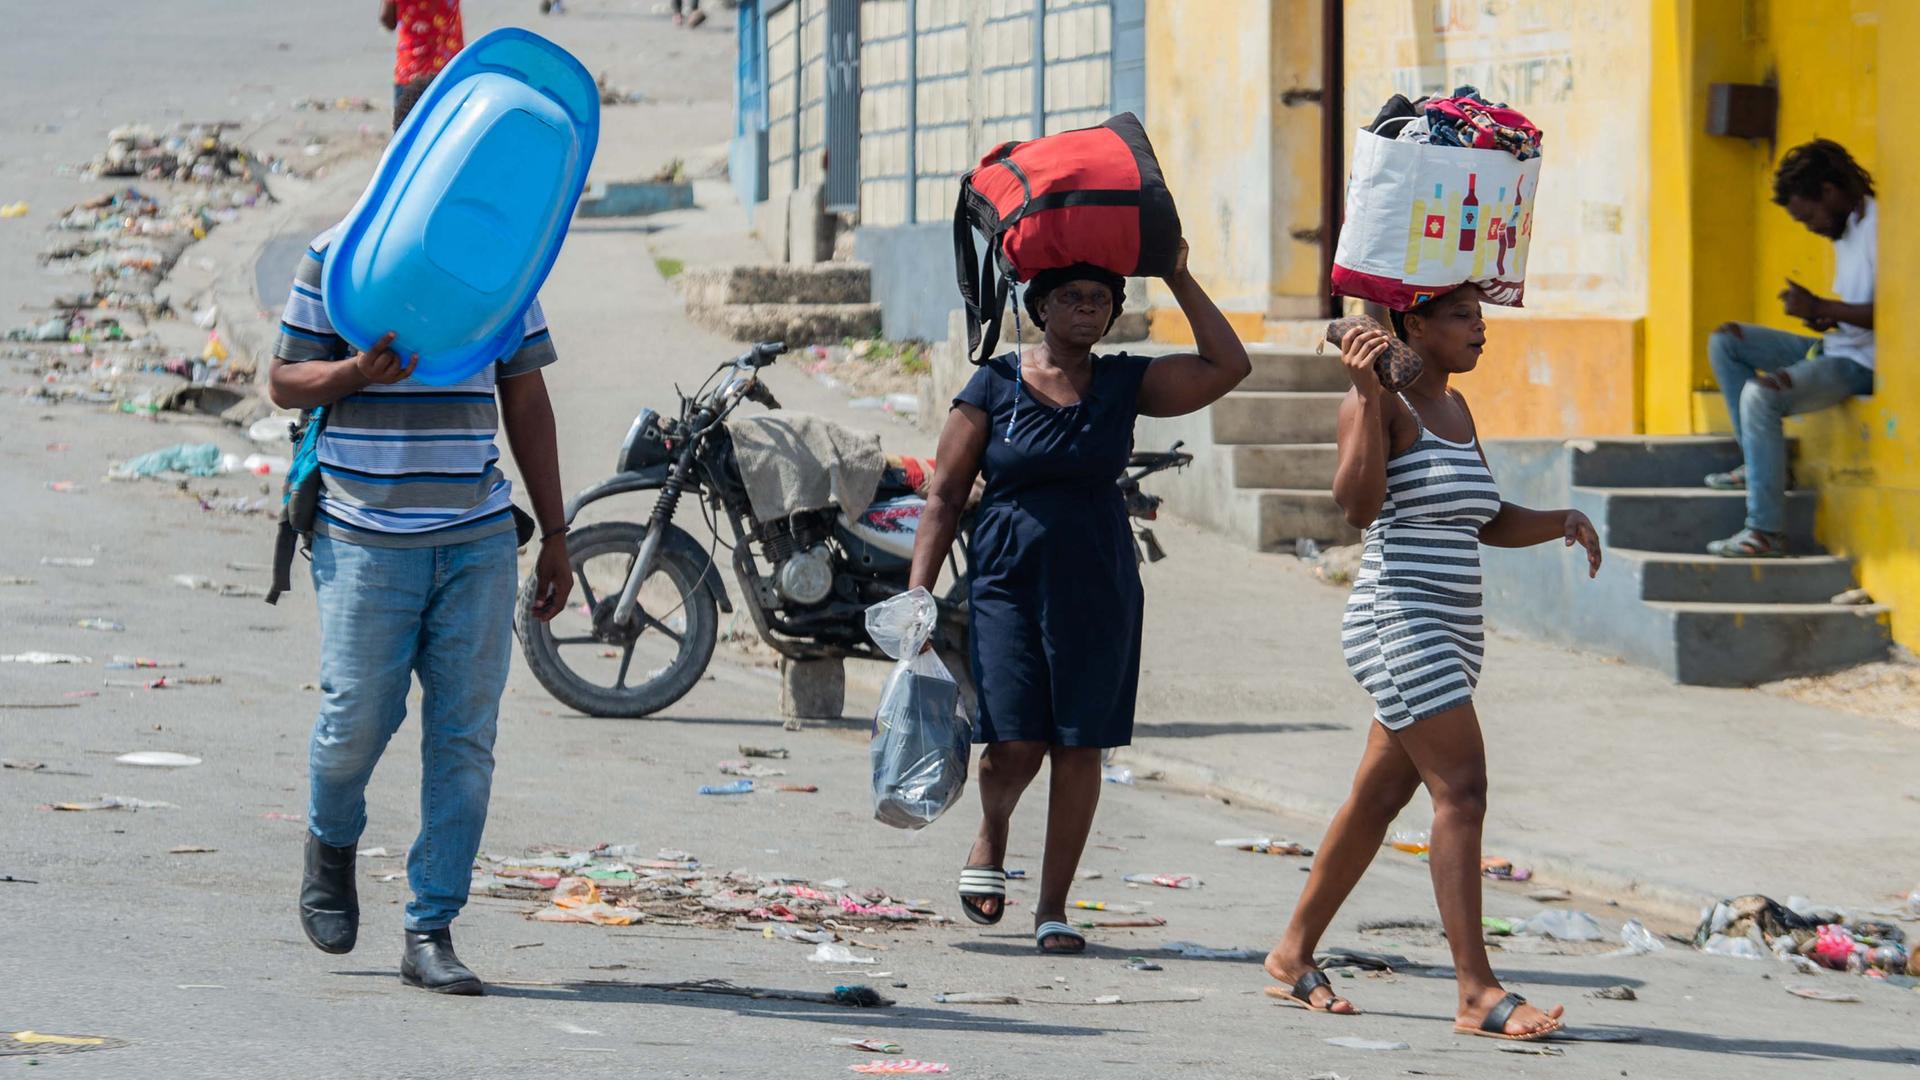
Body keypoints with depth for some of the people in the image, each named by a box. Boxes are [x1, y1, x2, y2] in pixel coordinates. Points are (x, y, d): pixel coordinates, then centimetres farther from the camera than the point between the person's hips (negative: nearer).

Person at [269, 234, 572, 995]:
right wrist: (355, 371, -20)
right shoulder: (336, 256, -2)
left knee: (464, 736, -1)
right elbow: (284, 383, 2)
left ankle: (431, 933, 5)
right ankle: (331, 846, 33)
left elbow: (525, 401, 14)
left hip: (479, 541, 3)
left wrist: (555, 535, 13)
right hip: (366, 539, -3)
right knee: (358, 716, 0)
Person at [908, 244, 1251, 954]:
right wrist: (918, 591, -6)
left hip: (1097, 592, 2)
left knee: (1079, 748, 2)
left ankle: (1054, 907, 12)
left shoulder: (1125, 383, 6)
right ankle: (990, 838, 21)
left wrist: (1179, 280, -4)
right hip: (1008, 583, -2)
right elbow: (946, 495, 2)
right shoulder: (996, 385, 1)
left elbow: (1227, 367, -2)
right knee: (1016, 743, -12)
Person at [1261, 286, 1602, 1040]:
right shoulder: (1380, 404, -8)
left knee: (1380, 796, 13)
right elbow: (1358, 504, -23)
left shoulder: (1454, 408, 17)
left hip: (1452, 635, 9)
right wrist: (1368, 394, -29)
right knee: (1462, 789, -17)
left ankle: (1294, 955, 25)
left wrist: (1562, 521, 6)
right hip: (1398, 624, -9)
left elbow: (1490, 524, 23)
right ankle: (1477, 992, -20)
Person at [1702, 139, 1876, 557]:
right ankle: (1757, 462, 4)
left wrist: (1821, 308, -22)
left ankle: (1767, 532, -29)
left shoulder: (1878, 227, -15)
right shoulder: (1844, 232, 17)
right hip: (1833, 349, 11)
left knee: (1760, 394, -30)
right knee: (1725, 341, 11)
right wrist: (1826, 316, 3)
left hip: (1863, 363, -11)